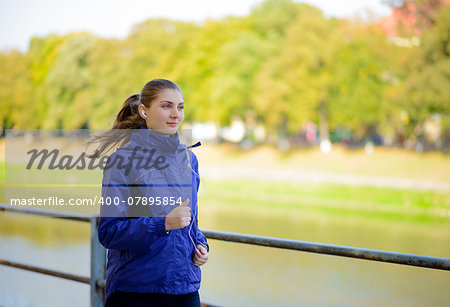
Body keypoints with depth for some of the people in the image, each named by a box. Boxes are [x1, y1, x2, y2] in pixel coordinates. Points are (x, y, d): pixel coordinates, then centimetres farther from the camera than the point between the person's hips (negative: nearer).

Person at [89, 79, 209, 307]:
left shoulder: (188, 159, 10)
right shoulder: (123, 160, -9)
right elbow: (108, 232, -14)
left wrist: (200, 245, 2)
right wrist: (164, 224, -24)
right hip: (133, 289, -5)